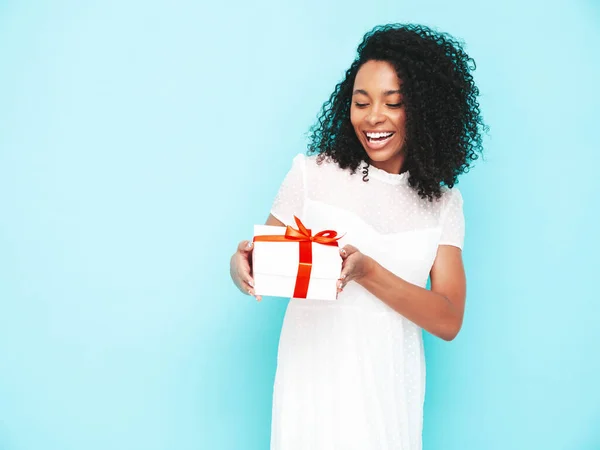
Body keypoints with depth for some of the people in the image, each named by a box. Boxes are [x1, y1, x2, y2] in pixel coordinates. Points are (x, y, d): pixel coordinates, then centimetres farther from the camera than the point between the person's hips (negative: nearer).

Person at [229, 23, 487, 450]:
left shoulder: (443, 202, 1)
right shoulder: (312, 172, -3)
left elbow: (448, 321, -8)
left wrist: (368, 271, -23)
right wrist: (242, 265, -23)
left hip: (390, 383, 2)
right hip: (312, 378, -1)